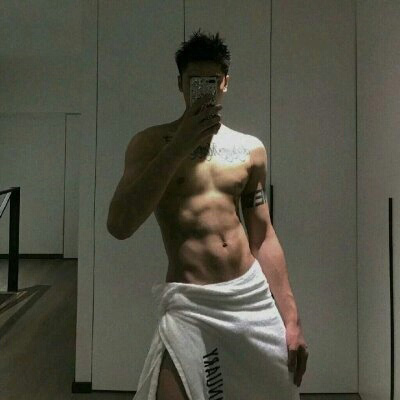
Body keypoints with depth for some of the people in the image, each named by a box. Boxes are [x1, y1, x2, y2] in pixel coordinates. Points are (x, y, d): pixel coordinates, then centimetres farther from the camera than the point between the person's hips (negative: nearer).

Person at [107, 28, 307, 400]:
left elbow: (262, 237, 12)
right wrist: (178, 147, -18)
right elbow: (119, 226, -15)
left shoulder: (250, 149, 8)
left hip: (254, 294, 4)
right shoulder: (150, 143, -2)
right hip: (189, 303, -4)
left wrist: (288, 316, 10)